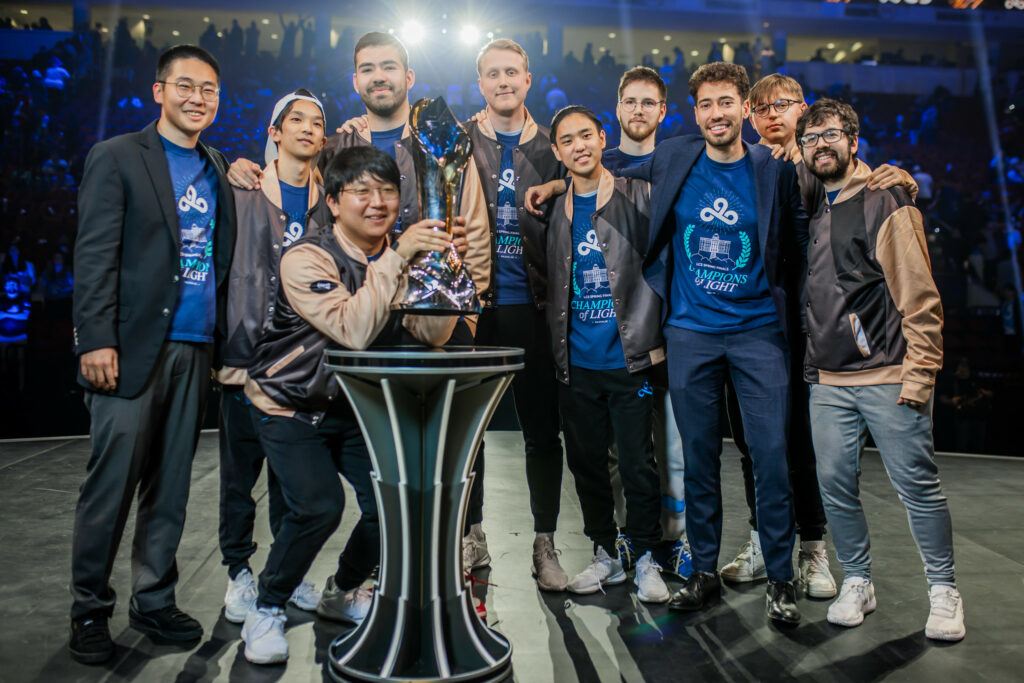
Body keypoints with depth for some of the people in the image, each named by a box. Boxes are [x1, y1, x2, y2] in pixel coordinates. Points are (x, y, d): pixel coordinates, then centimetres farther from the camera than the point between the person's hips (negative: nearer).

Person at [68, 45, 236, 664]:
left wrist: (224, 343, 5)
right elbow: (94, 255, -6)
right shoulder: (116, 158, 2)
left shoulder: (219, 170, 16)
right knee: (112, 483, 0)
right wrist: (96, 340, -13)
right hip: (133, 348, -4)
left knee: (171, 486, 10)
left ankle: (154, 600, 23)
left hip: (195, 349, 5)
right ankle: (90, 609, 17)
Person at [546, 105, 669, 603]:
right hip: (576, 362, 4)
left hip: (628, 357, -4)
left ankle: (645, 558, 18)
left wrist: (655, 339, -5)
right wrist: (556, 345, 10)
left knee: (638, 462, 1)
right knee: (586, 462, 10)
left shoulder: (638, 197, 0)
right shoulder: (555, 212, 10)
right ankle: (605, 554, 27)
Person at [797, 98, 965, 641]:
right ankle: (857, 583, 24)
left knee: (918, 485, 2)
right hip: (827, 382, 5)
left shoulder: (885, 205, -4)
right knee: (835, 485, 7)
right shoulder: (809, 214, 13)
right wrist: (811, 363, 13)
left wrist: (919, 375, -13)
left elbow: (919, 299, -8)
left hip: (888, 378, -5)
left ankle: (943, 591, 21)